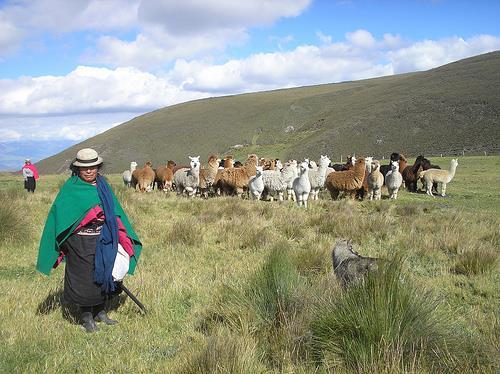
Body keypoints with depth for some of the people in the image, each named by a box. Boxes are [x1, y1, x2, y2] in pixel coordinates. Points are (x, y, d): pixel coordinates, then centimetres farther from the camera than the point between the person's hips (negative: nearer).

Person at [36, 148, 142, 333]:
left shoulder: (103, 186, 6)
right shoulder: (71, 188, -8)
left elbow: (115, 212, 10)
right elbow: (59, 212, -11)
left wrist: (122, 238, 6)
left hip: (103, 240, 5)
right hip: (81, 242, -5)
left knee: (103, 275, 14)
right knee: (83, 279, 4)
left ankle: (100, 312, 31)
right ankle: (87, 317, 19)